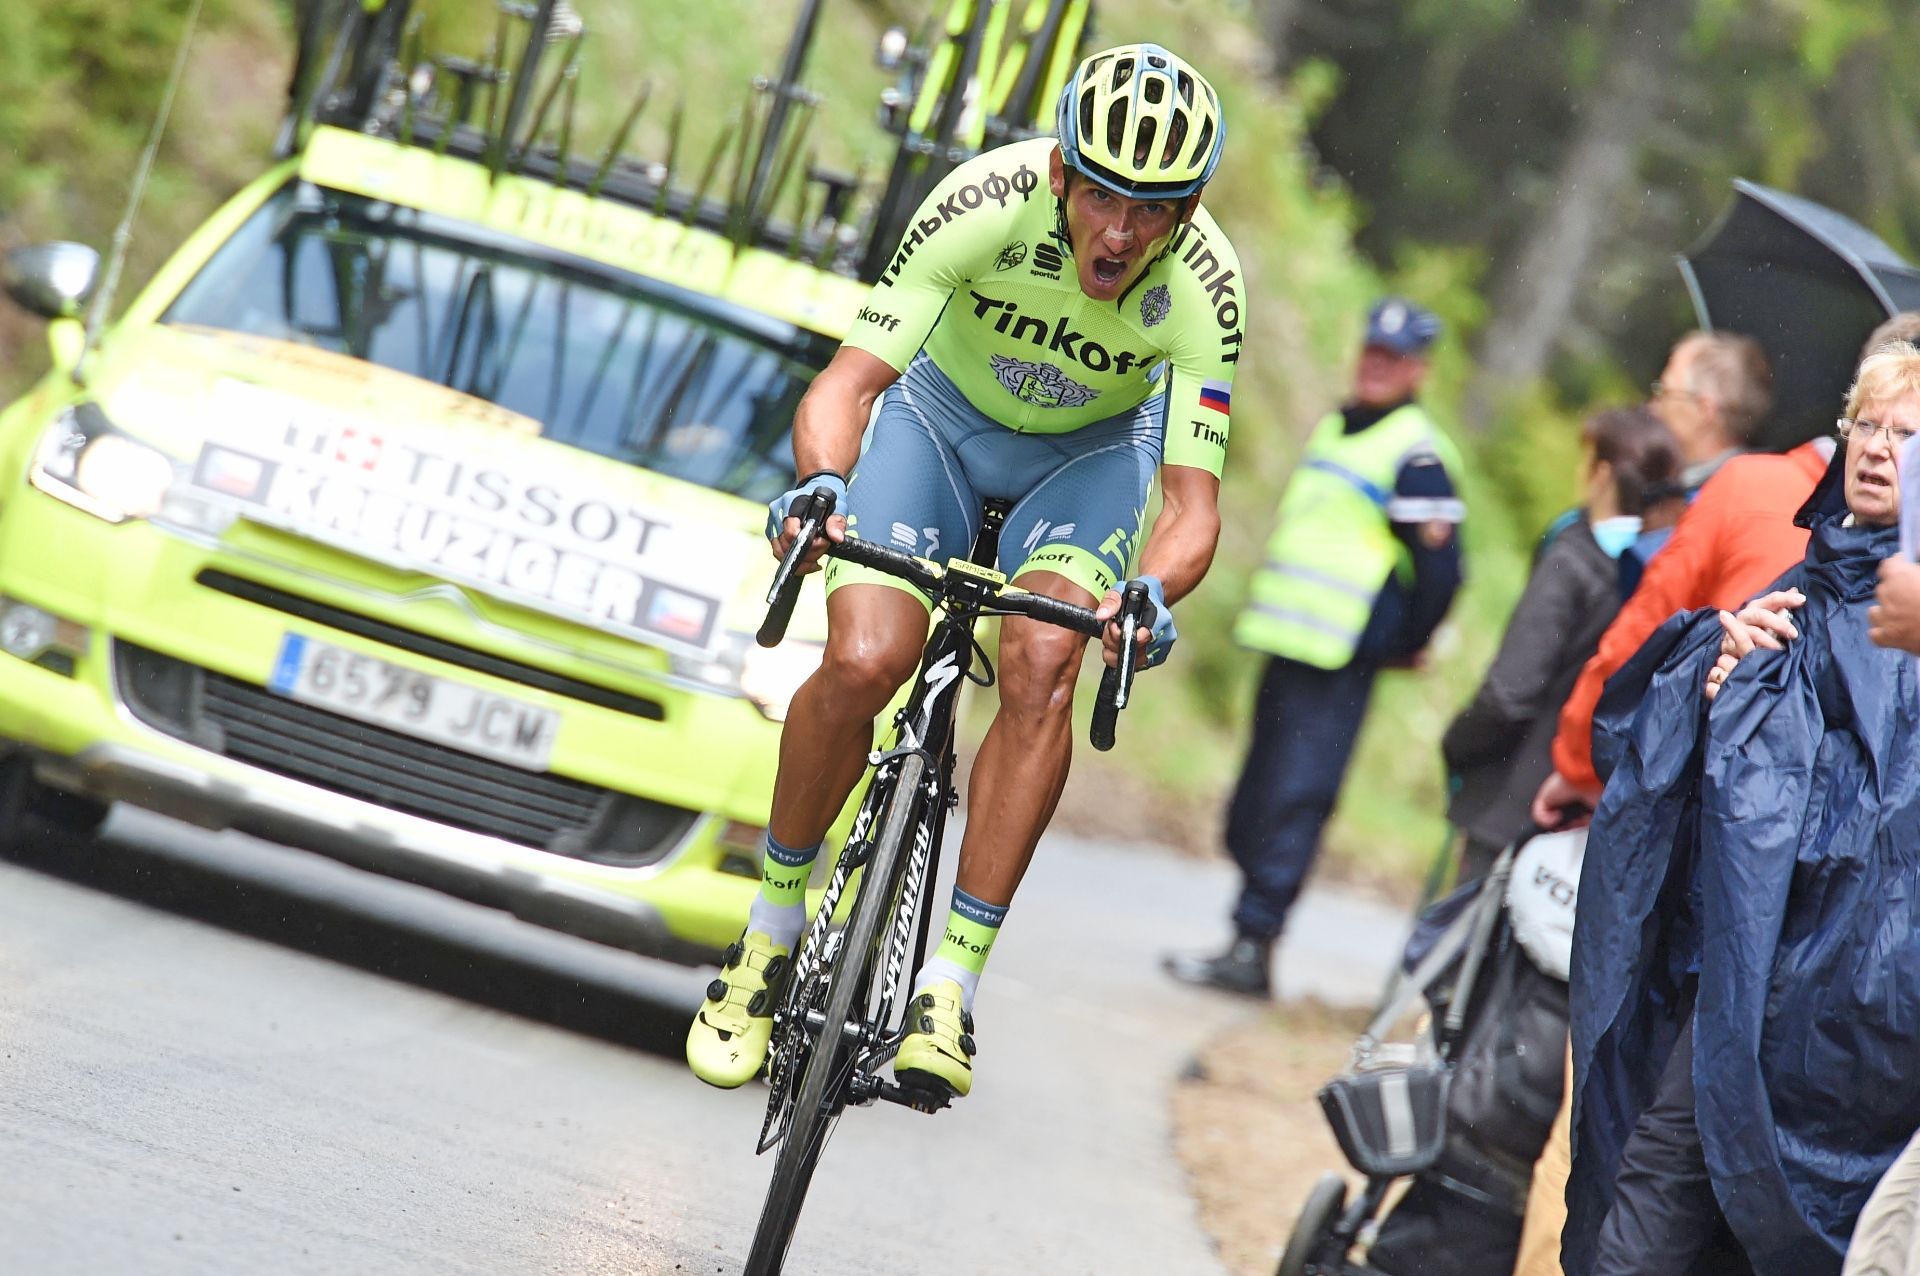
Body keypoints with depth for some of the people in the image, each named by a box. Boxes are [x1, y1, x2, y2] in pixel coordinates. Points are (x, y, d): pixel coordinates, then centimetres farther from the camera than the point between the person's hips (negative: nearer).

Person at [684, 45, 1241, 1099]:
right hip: (944, 412, 0)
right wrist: (819, 484, -53)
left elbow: (1193, 502, -31)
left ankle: (951, 982, -20)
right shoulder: (986, 201, -33)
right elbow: (849, 378, -32)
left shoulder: (1204, 286, -30)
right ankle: (770, 931, 3)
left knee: (1041, 664, -27)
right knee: (864, 663, -21)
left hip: (1088, 454, 0)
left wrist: (1151, 594, -53)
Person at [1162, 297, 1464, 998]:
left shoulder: (1416, 455, -10)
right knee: (1255, 803, 10)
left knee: (1292, 802, -10)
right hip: (1289, 644, 9)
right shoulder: (1332, 428, 18)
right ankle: (1247, 938, 17)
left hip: (1341, 663, -9)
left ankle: (1253, 946, -8)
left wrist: (1407, 646, -2)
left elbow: (1441, 564, -11)